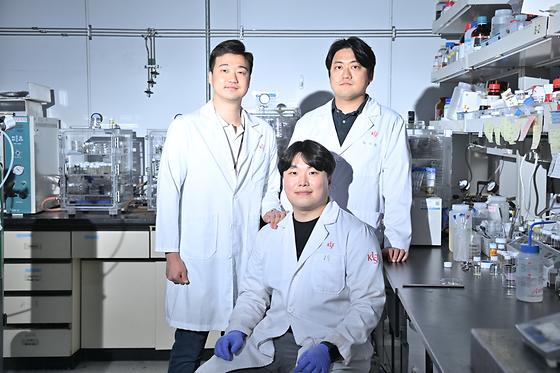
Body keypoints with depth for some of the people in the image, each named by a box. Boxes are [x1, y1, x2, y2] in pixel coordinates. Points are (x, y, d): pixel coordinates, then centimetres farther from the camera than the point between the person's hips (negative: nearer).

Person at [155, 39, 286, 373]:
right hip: (197, 259, -3)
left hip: (248, 259, 3)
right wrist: (172, 254, -5)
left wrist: (271, 209, -5)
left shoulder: (264, 135, 11)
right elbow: (169, 193, -1)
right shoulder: (185, 128, 1)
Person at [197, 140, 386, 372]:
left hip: (335, 353, -4)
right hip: (266, 345, 4)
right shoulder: (268, 235, 16)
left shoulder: (357, 234, -1)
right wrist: (237, 330, 0)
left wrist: (329, 349, -20)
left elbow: (368, 303, -7)